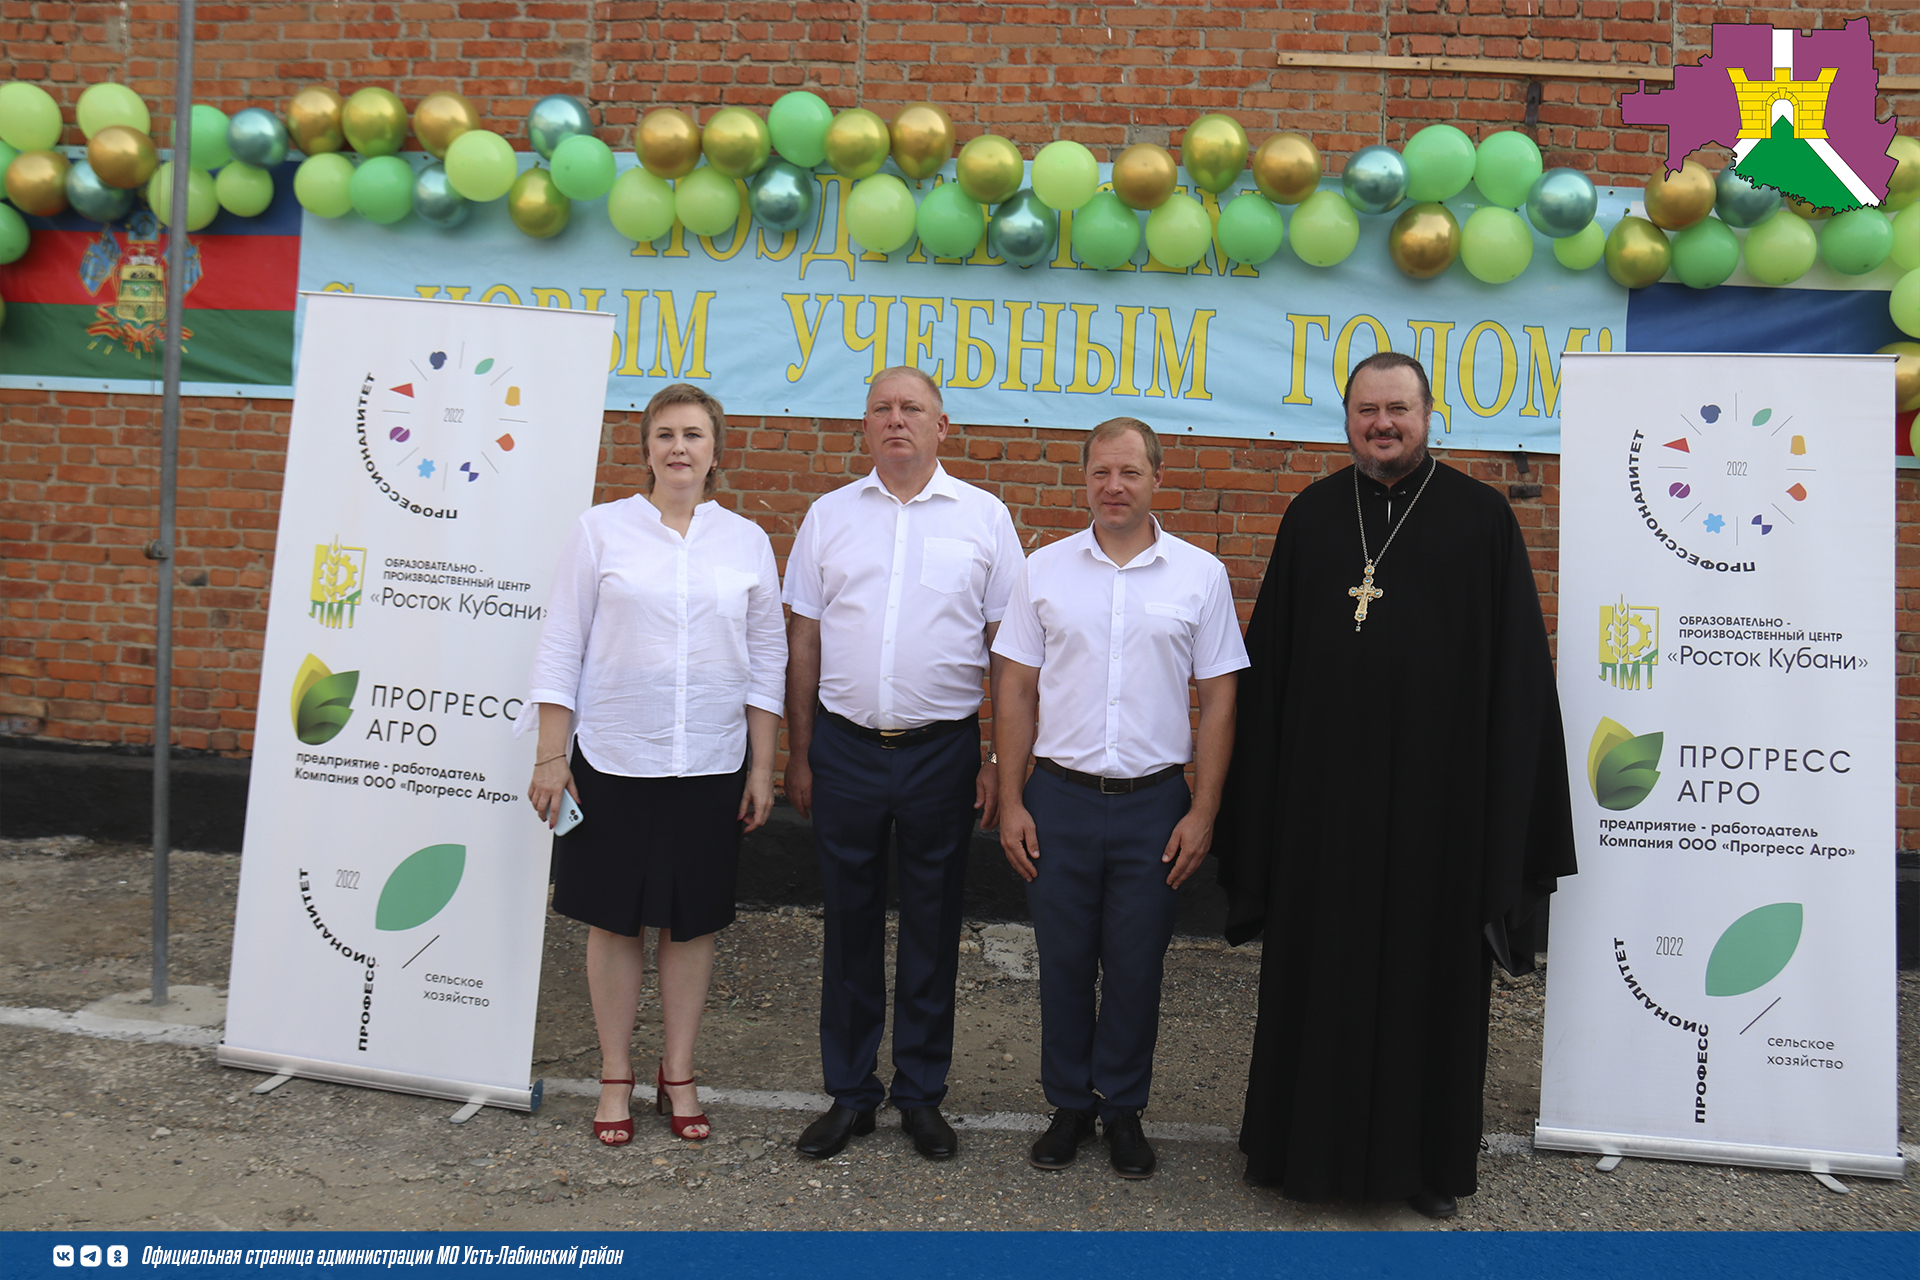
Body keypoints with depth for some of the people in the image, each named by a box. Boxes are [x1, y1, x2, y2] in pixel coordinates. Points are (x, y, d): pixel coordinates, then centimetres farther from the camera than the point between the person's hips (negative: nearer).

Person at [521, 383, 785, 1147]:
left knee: (693, 923, 9)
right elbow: (562, 647, 1)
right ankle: (615, 1076, 23)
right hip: (613, 759, -1)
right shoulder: (601, 530, 0)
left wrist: (762, 767, 5)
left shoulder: (747, 542, 5)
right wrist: (551, 755, -3)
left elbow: (767, 661, 8)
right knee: (614, 920, 7)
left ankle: (679, 1075, 25)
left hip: (711, 763, 2)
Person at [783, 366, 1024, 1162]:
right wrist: (797, 754, 5)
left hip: (943, 750, -1)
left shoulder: (984, 517, 2)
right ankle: (849, 1093, 24)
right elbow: (803, 641, 8)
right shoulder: (830, 516, 7)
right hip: (845, 747, 1)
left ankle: (921, 1094, 24)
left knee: (932, 929, 9)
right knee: (850, 923, 10)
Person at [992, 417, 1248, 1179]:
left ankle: (1123, 1108, 26)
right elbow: (1016, 690, 5)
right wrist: (1011, 802, 0)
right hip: (1059, 799, 1)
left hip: (1154, 803, -1)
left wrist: (1202, 811, -3)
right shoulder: (1044, 571, 4)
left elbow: (1218, 699, 2)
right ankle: (1068, 1105, 26)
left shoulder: (1200, 575, 1)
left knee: (1136, 968, 8)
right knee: (1064, 963, 10)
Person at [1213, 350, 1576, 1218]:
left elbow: (1516, 667, -1)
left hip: (1435, 788, -2)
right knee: (1319, 969, 11)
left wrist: (1505, 810, -6)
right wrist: (1257, 799, 4)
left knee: (1428, 972, 8)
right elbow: (1269, 660, 8)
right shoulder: (1313, 514, 7)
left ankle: (1425, 1157, 25)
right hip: (1322, 788, 2)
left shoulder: (1481, 517, 0)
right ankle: (1310, 1143, 27)